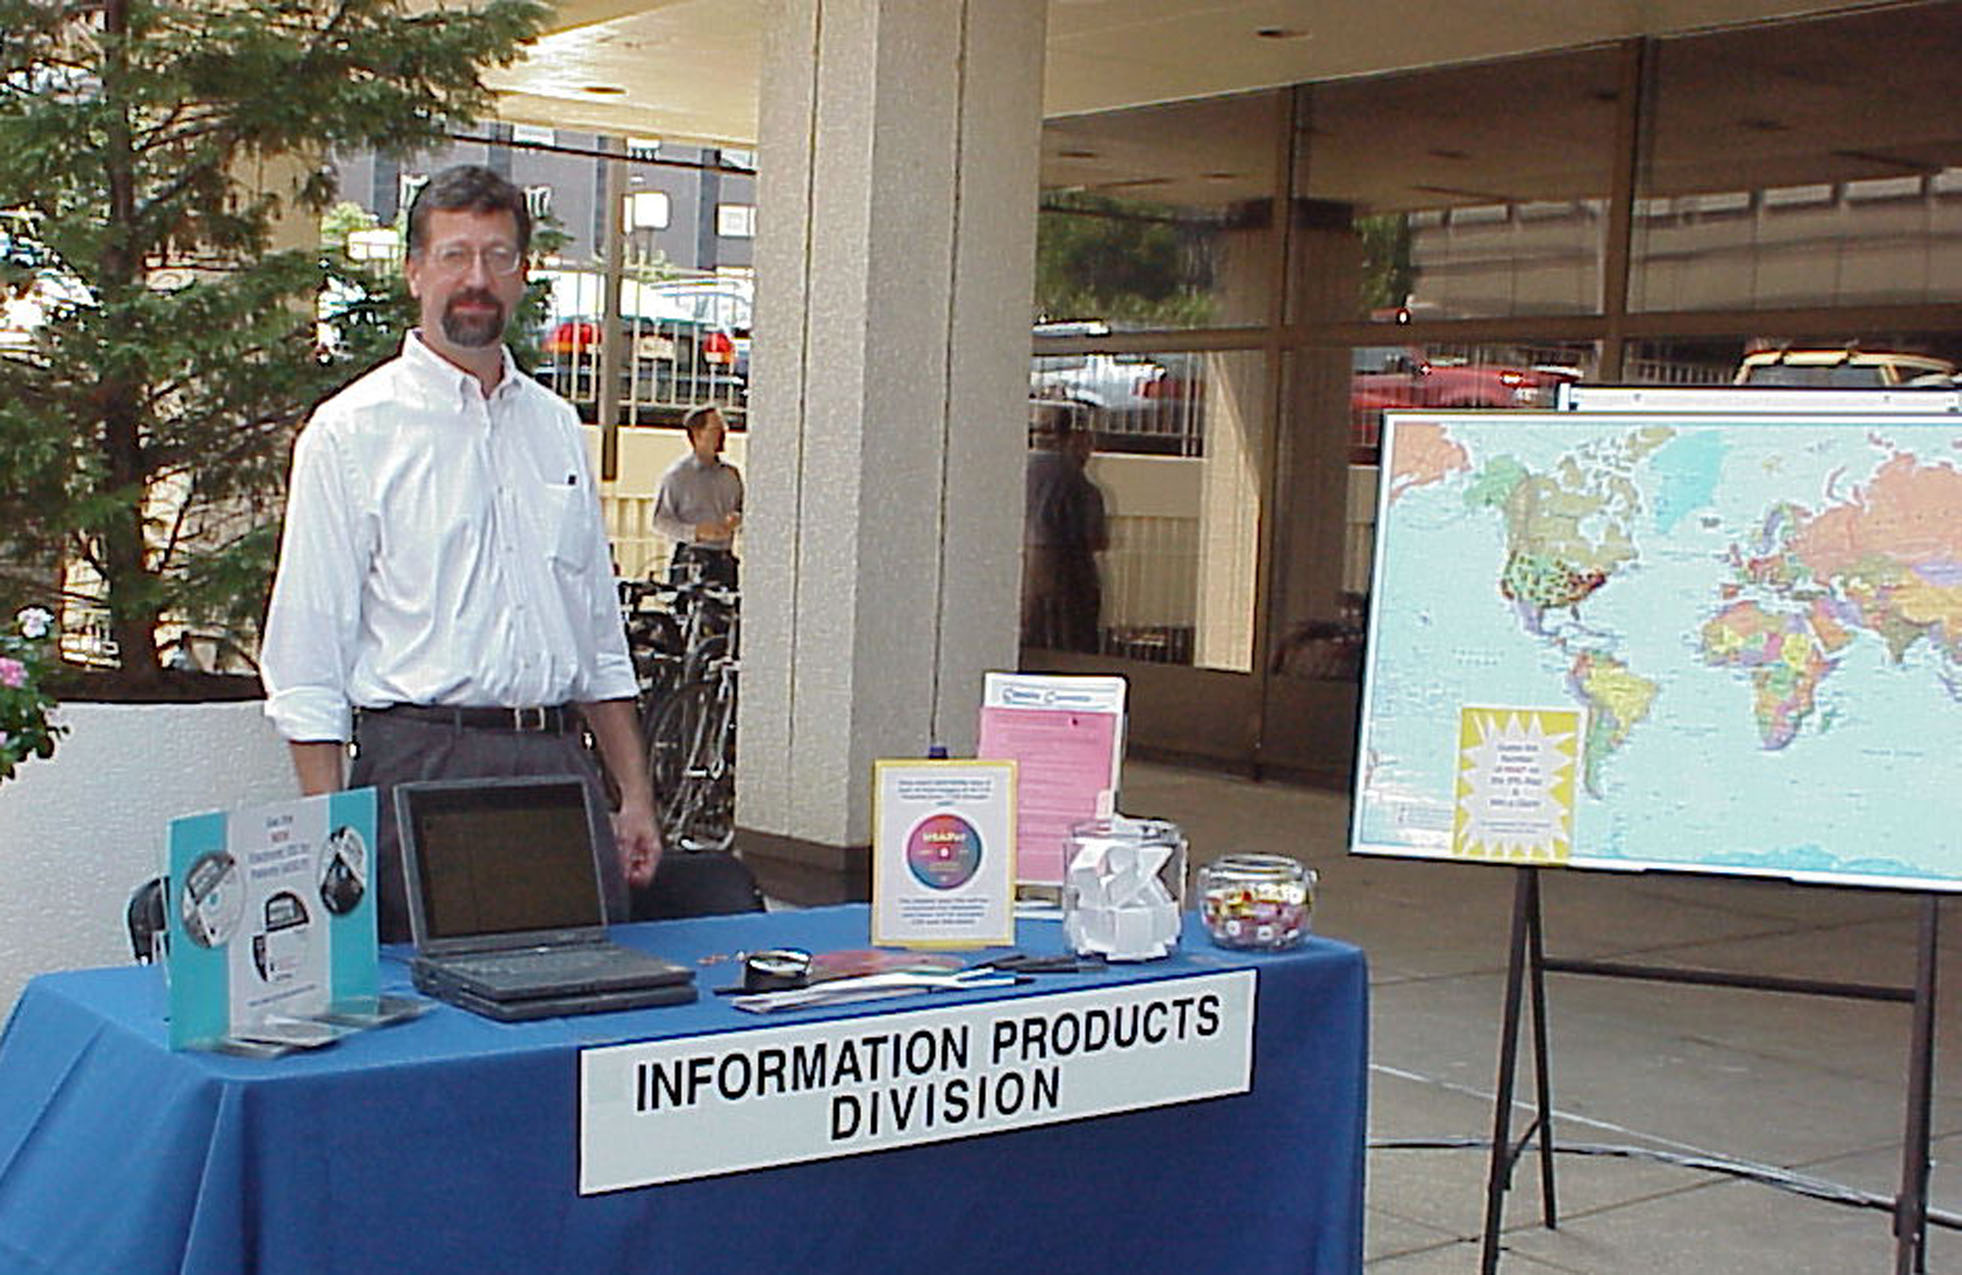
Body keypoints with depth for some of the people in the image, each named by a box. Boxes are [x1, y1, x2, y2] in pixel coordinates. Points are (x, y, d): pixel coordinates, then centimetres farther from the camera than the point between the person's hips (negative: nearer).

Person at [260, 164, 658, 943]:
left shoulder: (557, 426, 15)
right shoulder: (350, 432, 0)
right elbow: (308, 661, -4)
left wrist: (634, 794, 13)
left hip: (562, 764, 5)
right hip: (421, 764, -4)